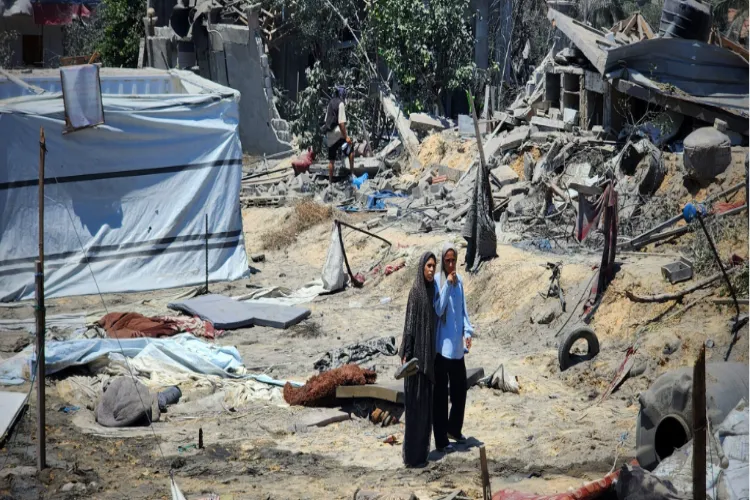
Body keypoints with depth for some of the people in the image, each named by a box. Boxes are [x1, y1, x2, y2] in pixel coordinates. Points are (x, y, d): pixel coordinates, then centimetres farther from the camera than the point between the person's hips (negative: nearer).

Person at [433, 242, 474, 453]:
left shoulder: (459, 281, 9)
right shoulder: (437, 282, -10)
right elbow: (438, 310, -19)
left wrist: (467, 331, 1)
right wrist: (448, 285, -23)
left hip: (457, 346, 7)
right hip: (442, 345, -6)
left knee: (460, 388, 15)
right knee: (441, 394, -2)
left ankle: (454, 429, 34)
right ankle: (441, 440, 4)